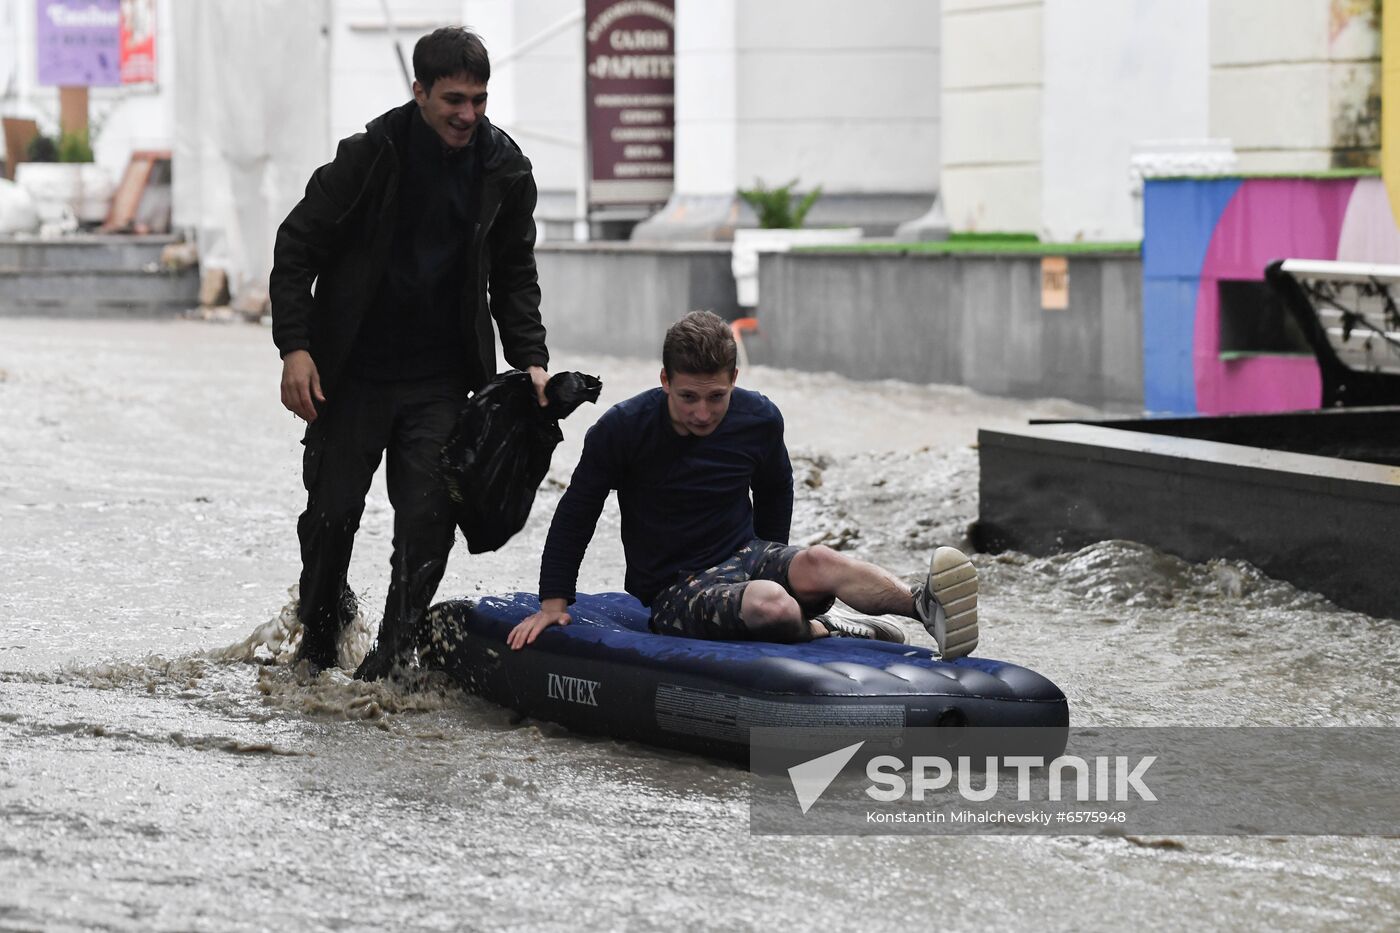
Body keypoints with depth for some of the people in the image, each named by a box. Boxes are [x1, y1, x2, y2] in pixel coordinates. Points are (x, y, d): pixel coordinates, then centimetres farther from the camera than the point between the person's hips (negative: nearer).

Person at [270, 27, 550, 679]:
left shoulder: (505, 170, -1)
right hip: (353, 372, -2)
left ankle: (392, 658, 3)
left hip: (440, 379, 2)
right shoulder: (371, 154, -11)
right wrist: (295, 347, -13)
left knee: (428, 516, -6)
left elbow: (513, 275, 12)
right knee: (332, 509, 3)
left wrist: (530, 359, 0)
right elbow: (296, 246, -6)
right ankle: (320, 632, 28)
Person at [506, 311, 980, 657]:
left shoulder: (759, 419, -3)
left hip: (745, 557, 3)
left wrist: (775, 566, 22)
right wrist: (553, 603, 0)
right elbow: (575, 514, 1)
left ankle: (924, 603, -45)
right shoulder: (623, 429, -12)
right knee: (770, 607, -37)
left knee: (815, 564, -33)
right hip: (676, 591, -3)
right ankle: (833, 634, -14)